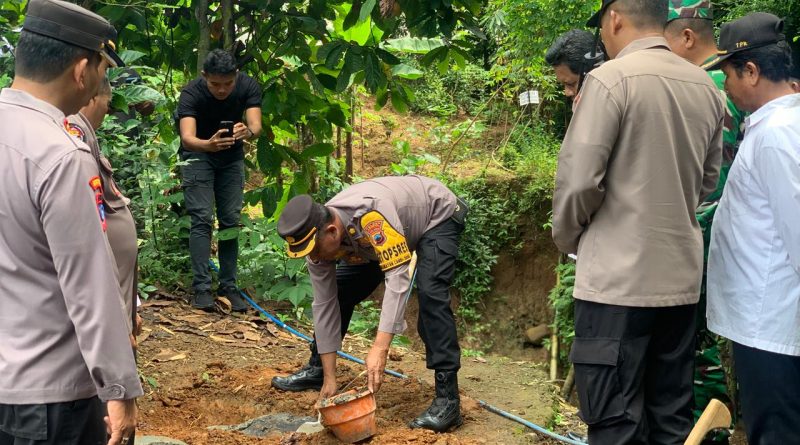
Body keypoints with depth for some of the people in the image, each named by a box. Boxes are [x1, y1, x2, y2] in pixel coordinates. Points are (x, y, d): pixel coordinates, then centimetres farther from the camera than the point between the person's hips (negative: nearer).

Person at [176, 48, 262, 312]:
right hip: (198, 154, -3)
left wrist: (248, 132, -56)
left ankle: (229, 287, 7)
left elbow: (256, 126, -32)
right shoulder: (191, 93, -30)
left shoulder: (248, 87, -22)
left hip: (232, 156, 3)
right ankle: (201, 288, -12)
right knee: (202, 219, -13)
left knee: (231, 221, 1)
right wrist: (208, 145, -63)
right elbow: (187, 138, -41)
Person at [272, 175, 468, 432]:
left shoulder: (372, 214, -43)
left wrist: (380, 348, -51)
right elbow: (324, 306, -15)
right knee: (338, 293, 0)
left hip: (437, 216, -6)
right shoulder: (317, 239, -20)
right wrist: (329, 379, -15)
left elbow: (398, 278, -45)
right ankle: (316, 370, 20)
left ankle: (447, 399, -25)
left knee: (430, 294, -28)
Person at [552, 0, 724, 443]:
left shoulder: (610, 79, -12)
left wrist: (567, 237, 4)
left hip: (618, 278, -6)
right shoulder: (706, 87, 8)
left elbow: (578, 178, -13)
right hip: (682, 277, 7)